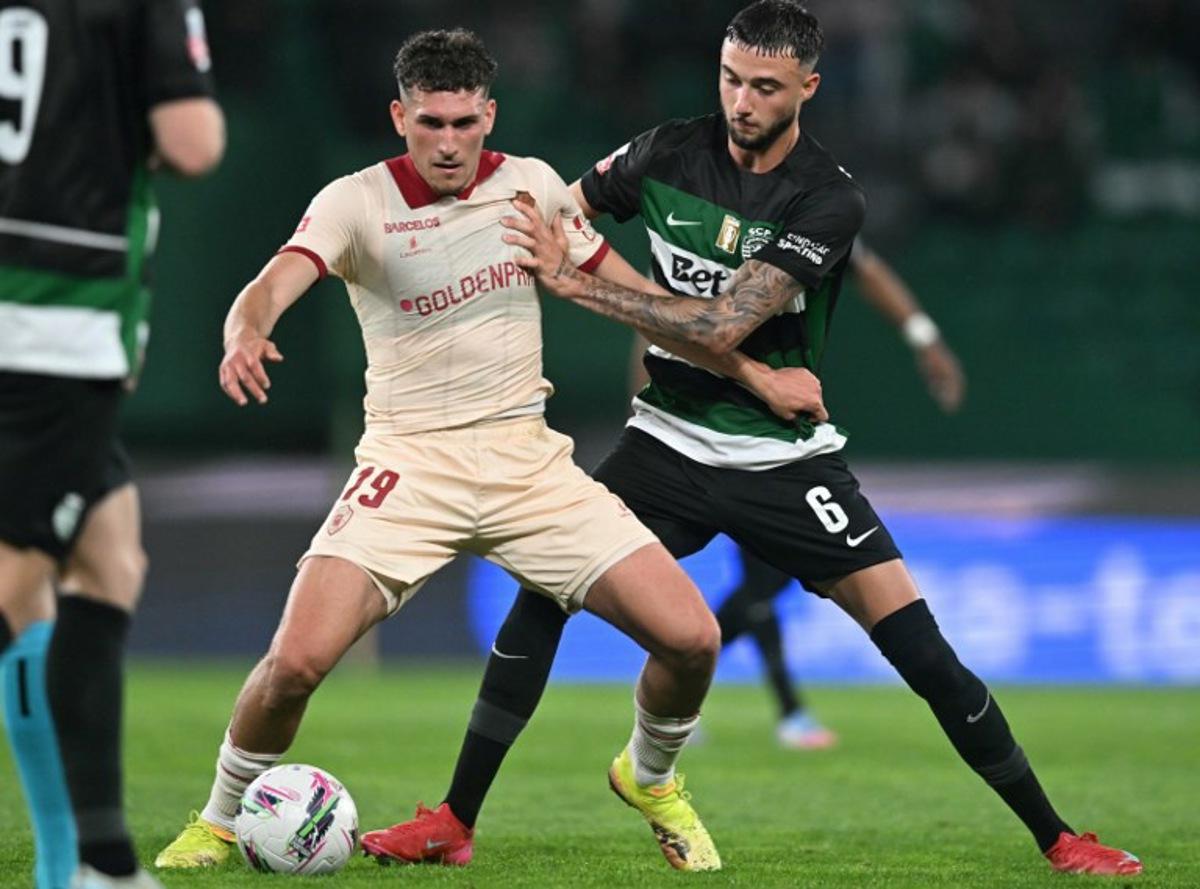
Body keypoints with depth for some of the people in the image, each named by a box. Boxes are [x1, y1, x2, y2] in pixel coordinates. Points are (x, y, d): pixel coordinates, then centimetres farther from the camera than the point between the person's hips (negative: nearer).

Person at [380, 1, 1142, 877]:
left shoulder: (828, 199, -17)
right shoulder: (668, 154, -5)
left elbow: (725, 326, -26)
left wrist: (575, 279, -26)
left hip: (785, 459, -3)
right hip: (668, 437, 3)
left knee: (920, 648, -10)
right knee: (542, 590, -13)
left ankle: (1056, 837, 3)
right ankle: (455, 821, 0)